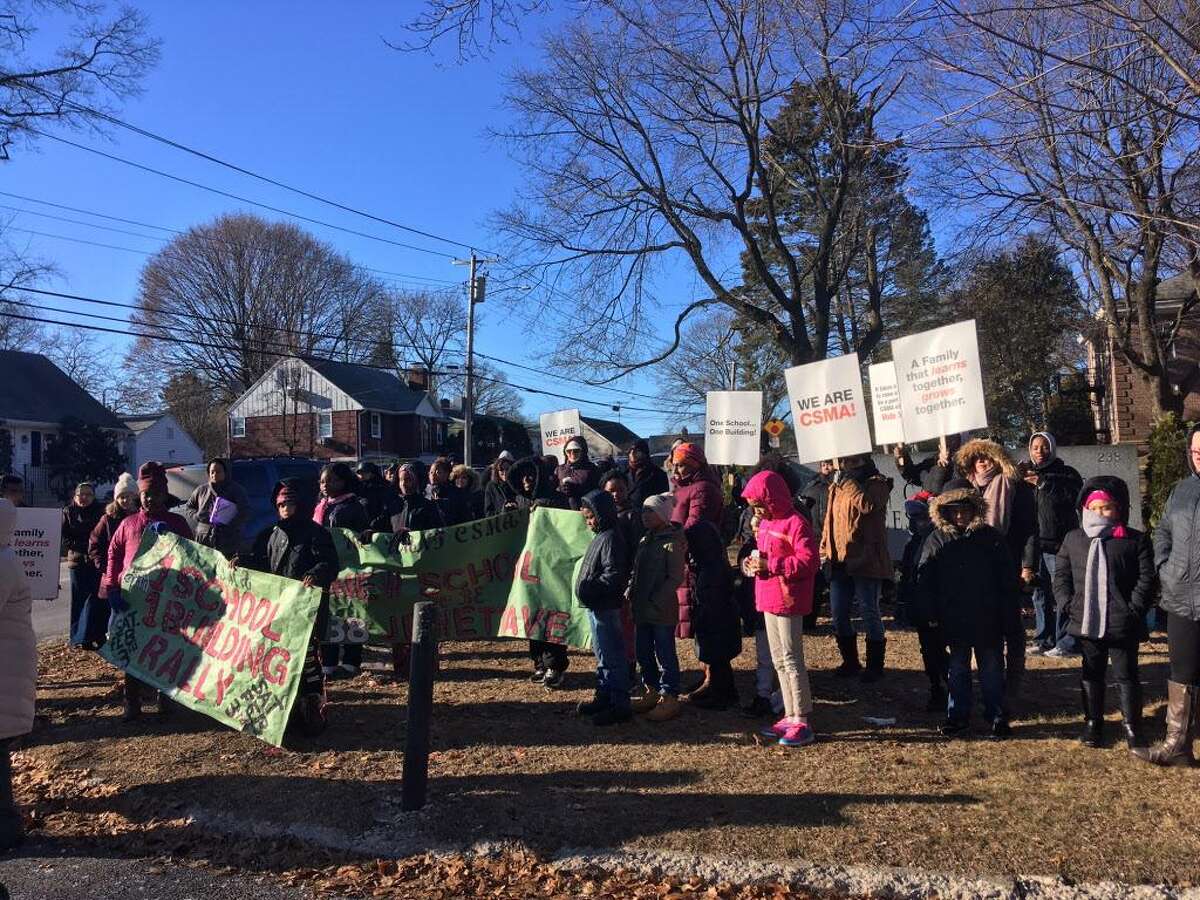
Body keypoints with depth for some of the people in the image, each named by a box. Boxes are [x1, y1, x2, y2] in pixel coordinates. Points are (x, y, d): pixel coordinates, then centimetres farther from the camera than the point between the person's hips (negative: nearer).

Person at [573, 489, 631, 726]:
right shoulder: (601, 536, 15)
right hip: (596, 606, 11)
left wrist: (590, 588, -25)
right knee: (602, 654, 19)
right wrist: (587, 590, 12)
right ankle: (604, 697, 31)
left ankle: (620, 705, 1)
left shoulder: (610, 538, -17)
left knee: (612, 655, -5)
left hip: (605, 607, -11)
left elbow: (614, 574, -24)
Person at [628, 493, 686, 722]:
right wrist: (631, 594, 6)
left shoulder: (672, 542, -13)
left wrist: (656, 602, -18)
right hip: (642, 609, 8)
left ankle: (669, 698, 11)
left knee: (665, 654, 1)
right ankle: (653, 692, 30)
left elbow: (676, 578, -17)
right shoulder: (644, 539, 12)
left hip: (662, 611, -8)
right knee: (643, 652, 16)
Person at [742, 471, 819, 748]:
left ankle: (802, 723, -1)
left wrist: (770, 565, -22)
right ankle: (790, 717, 23)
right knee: (779, 661, 14)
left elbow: (809, 562, -21)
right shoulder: (766, 522, 14)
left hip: (788, 601, -10)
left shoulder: (796, 524, -15)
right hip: (769, 600, 10)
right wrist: (754, 564, 3)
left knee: (791, 660, -7)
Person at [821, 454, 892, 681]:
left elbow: (868, 505, -26)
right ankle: (850, 662, 25)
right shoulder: (838, 486, 17)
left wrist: (849, 482, -16)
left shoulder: (876, 484, -4)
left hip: (865, 560, -7)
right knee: (838, 614, 10)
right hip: (840, 561, 7)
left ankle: (874, 666, 12)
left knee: (869, 612, 0)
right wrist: (824, 548, 14)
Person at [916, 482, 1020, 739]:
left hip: (988, 619, -1)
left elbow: (1008, 580, -1)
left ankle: (998, 717, 20)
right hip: (954, 620, 1)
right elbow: (924, 580, 1)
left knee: (992, 669, 8)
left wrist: (1010, 614, -3)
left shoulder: (991, 538, -3)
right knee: (957, 670, 12)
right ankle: (957, 716, 22)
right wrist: (929, 615, -4)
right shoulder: (937, 541, 0)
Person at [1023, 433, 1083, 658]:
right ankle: (1043, 638, 16)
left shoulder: (1066, 473, 4)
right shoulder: (1027, 474, 16)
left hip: (1058, 544, -4)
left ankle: (1066, 641, -2)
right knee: (1040, 594, 9)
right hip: (1034, 544, 5)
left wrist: (1042, 482, -19)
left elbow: (1073, 495, -15)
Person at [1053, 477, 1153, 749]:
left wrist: (1134, 610, -12)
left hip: (1123, 625, -3)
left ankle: (1132, 724, 20)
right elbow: (1061, 576, 7)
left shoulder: (1136, 540, -2)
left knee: (1126, 675, 8)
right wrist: (1068, 605, -5)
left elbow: (1146, 579, -5)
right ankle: (1092, 722, 26)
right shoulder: (1073, 539, 5)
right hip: (1086, 623, 3)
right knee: (1091, 674, 14)